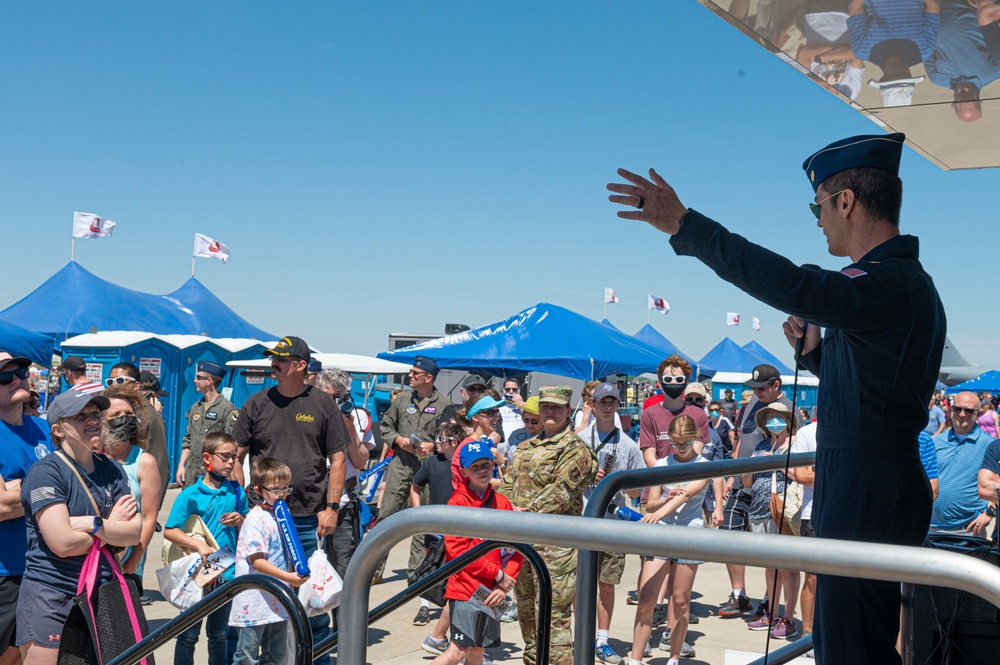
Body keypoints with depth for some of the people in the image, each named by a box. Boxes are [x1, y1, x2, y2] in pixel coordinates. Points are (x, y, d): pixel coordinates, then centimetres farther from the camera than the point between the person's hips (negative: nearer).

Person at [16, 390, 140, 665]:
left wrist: (92, 524, -18)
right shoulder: (46, 471, -11)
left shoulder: (111, 470, 8)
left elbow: (135, 533, -2)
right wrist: (111, 528, -6)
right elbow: (63, 543, -20)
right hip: (50, 599, -6)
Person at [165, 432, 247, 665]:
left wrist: (240, 521, -9)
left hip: (226, 573, 4)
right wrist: (198, 544, -25)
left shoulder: (237, 492, 4)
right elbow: (169, 530, -14)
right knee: (189, 634, 6)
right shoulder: (191, 494, -10)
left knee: (219, 634, 17)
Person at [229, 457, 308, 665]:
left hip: (278, 602, 8)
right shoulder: (256, 520, -16)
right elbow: (257, 561, -23)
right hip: (255, 604, -8)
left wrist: (293, 578, 11)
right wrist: (289, 577, -27)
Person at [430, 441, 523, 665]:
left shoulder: (502, 502, 8)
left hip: (491, 592, 5)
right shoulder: (458, 502, -6)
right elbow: (456, 549, -13)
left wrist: (505, 586, -5)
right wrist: (498, 575, -11)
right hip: (465, 588, -5)